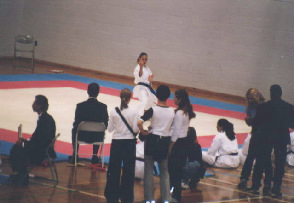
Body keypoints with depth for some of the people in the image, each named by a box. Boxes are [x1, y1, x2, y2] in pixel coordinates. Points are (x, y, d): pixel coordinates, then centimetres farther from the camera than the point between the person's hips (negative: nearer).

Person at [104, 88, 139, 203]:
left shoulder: (114, 112, -4)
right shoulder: (133, 112, -9)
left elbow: (110, 129, 0)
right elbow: (135, 129, -9)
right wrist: (138, 130, 12)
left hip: (116, 142, 1)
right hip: (129, 142, -1)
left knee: (114, 169, 8)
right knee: (128, 170, 5)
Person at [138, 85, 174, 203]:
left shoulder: (153, 110, -13)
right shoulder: (172, 112, -2)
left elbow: (139, 122, -24)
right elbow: (171, 128, 1)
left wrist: (143, 132, -10)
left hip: (152, 139, -3)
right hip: (165, 141, 3)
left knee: (149, 169, 6)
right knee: (164, 171, 12)